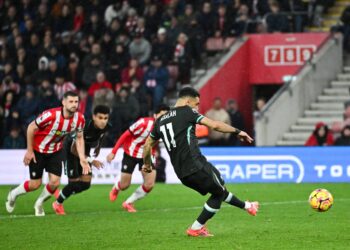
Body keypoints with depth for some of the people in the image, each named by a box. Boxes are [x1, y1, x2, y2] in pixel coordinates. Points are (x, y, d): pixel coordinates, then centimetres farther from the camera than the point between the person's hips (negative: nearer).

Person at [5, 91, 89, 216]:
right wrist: (29, 150, -14)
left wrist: (82, 159, -8)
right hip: (37, 150, -4)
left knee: (55, 182, -8)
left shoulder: (79, 119, -16)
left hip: (56, 152, 4)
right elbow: (31, 127, -19)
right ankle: (13, 194, 31)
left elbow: (79, 138, 1)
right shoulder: (51, 115, -32)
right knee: (35, 184, -1)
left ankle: (39, 204, 22)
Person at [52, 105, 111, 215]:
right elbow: (74, 150, -28)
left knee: (85, 184, 1)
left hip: (84, 150, 6)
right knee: (74, 183, -7)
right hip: (71, 149, -6)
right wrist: (90, 160, -28)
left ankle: (61, 194, 27)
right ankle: (58, 203, 21)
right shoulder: (85, 127, -38)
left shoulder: (106, 127, -20)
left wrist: (98, 147, 17)